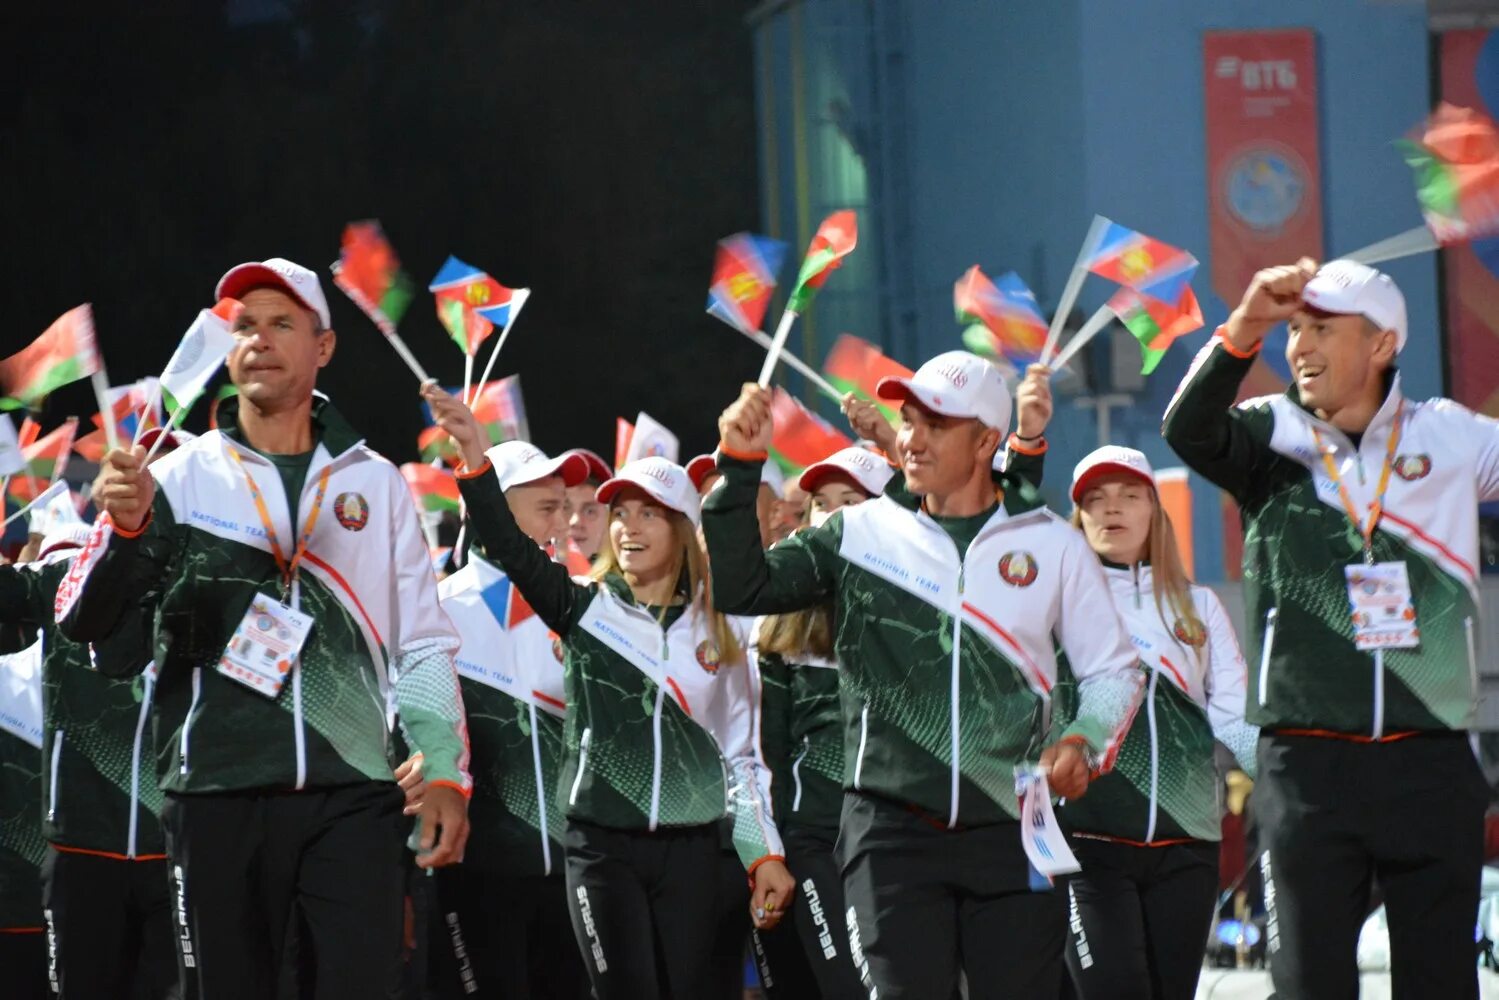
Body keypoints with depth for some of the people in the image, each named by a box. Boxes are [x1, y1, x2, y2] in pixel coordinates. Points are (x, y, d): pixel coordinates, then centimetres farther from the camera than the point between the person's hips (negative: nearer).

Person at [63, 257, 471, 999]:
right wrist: (124, 525, -25)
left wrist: (445, 775, 1)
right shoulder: (182, 478, 4)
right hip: (217, 795, 0)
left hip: (352, 795, 0)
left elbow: (423, 645, 10)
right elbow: (83, 621, -6)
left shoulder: (375, 483, 10)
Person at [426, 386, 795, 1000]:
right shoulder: (585, 611, 5)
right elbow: (510, 548, -10)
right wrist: (474, 455, -24)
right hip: (602, 845, -1)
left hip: (688, 846, 1)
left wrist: (765, 855, 6)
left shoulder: (715, 632, 9)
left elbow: (741, 754, 12)